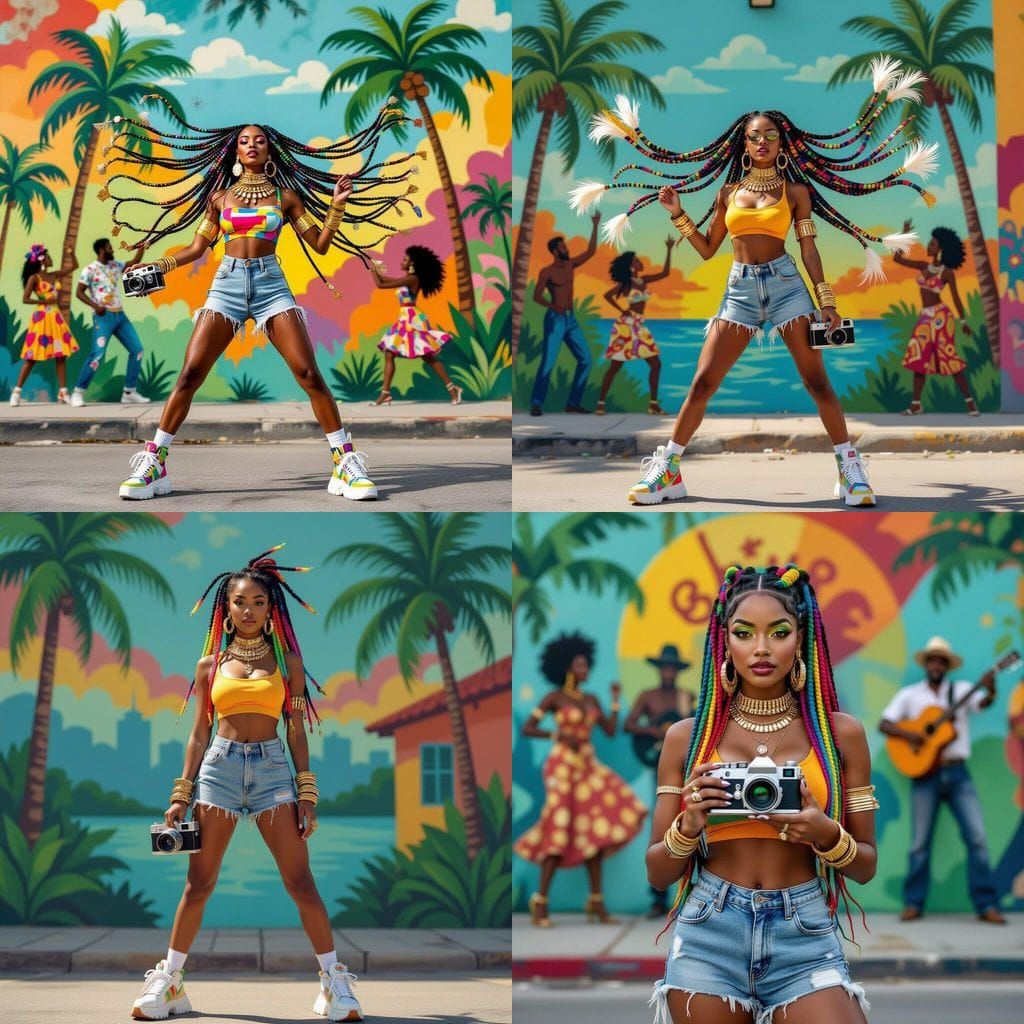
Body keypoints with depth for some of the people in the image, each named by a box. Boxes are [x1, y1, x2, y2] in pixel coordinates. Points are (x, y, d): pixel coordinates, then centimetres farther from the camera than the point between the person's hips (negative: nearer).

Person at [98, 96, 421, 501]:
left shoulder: (285, 196, 11)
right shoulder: (220, 197, 13)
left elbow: (320, 244, 10)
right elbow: (197, 247, 18)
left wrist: (337, 205, -2)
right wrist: (156, 267, 8)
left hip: (271, 284, -1)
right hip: (228, 282, 1)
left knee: (309, 374, -13)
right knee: (189, 375, -10)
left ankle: (346, 464, -9)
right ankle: (153, 463, -4)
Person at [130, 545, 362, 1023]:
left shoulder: (286, 661, 8)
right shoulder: (210, 665, 10)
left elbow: (297, 731, 7)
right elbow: (199, 733, 12)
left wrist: (307, 795, 0)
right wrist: (181, 796, 7)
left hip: (272, 767, -1)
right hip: (219, 765, 1)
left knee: (300, 881, -7)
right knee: (199, 883, 2)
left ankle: (335, 982, -4)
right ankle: (168, 981, 9)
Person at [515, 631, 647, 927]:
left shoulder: (591, 700, 14)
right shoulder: (554, 698, -3)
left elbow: (610, 731, 10)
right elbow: (527, 728, -6)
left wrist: (616, 700, 7)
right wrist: (559, 736, -17)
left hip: (588, 767, 6)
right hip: (563, 766, -6)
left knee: (596, 831, -2)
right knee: (560, 833, -10)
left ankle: (597, 902, 0)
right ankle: (540, 903, -5)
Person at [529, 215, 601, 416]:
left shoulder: (570, 264, 10)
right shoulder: (546, 272, -9)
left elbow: (591, 251, 15)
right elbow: (537, 296, -17)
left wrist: (595, 226, 10)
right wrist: (552, 306, -35)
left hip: (571, 320, 7)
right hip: (555, 320, -7)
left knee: (585, 360, 1)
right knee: (548, 363, -14)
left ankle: (573, 403, 6)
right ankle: (536, 404, -9)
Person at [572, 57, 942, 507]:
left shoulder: (796, 191, 6)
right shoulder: (729, 192, 12)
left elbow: (808, 248, 3)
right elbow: (706, 248, 18)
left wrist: (826, 301, -3)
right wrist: (677, 214, 6)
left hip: (785, 284, -2)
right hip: (740, 288, 2)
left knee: (816, 380, -8)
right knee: (702, 384, -1)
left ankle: (850, 469, -4)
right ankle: (666, 470, 5)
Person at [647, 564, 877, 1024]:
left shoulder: (840, 732, 4)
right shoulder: (687, 736, 5)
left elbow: (866, 865, 9)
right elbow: (658, 873, 8)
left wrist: (826, 835, -13)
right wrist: (689, 826, -13)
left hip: (805, 938, -1)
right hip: (708, 936, 1)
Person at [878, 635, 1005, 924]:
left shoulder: (961, 689, 8)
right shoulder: (909, 694, 9)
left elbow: (984, 703, -11)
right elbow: (884, 724, 4)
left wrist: (990, 688, -33)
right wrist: (908, 735, -14)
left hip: (957, 773, 0)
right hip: (925, 774, 0)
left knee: (977, 836, -8)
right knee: (920, 842, 2)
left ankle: (987, 905, -7)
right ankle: (913, 904, 11)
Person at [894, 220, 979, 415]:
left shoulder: (947, 272, -5)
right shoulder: (924, 266, 10)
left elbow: (956, 297, -3)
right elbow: (897, 258, 10)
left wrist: (963, 322, -4)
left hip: (940, 316, -6)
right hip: (925, 318, 6)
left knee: (950, 359, -8)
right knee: (918, 359, 3)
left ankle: (970, 402, -3)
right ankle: (916, 404, 8)